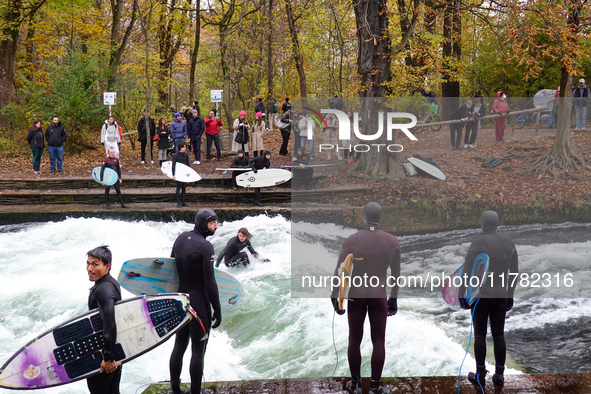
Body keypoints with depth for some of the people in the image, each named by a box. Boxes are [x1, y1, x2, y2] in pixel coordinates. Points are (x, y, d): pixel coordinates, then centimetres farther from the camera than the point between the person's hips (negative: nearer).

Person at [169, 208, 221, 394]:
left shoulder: (181, 239, 5)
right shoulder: (205, 246, -18)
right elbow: (210, 282, -19)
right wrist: (217, 310, -13)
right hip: (199, 302, -8)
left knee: (179, 345, 17)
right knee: (198, 350, -1)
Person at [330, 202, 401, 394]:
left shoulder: (352, 240, -9)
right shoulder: (392, 241, -3)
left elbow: (340, 271, -8)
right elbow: (396, 273, 4)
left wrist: (335, 296, 1)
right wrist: (393, 298, 14)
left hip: (356, 294, 0)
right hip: (379, 295, 0)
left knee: (355, 340, 10)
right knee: (379, 341, 6)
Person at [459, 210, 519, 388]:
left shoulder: (478, 244, -12)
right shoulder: (509, 244, 4)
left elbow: (466, 272, -11)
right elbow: (514, 272, 10)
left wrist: (461, 295, -2)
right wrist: (510, 295, 18)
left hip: (480, 296, -4)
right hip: (500, 297, 4)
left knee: (480, 335, 4)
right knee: (499, 336, 9)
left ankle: (480, 374, 8)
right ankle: (499, 375, 11)